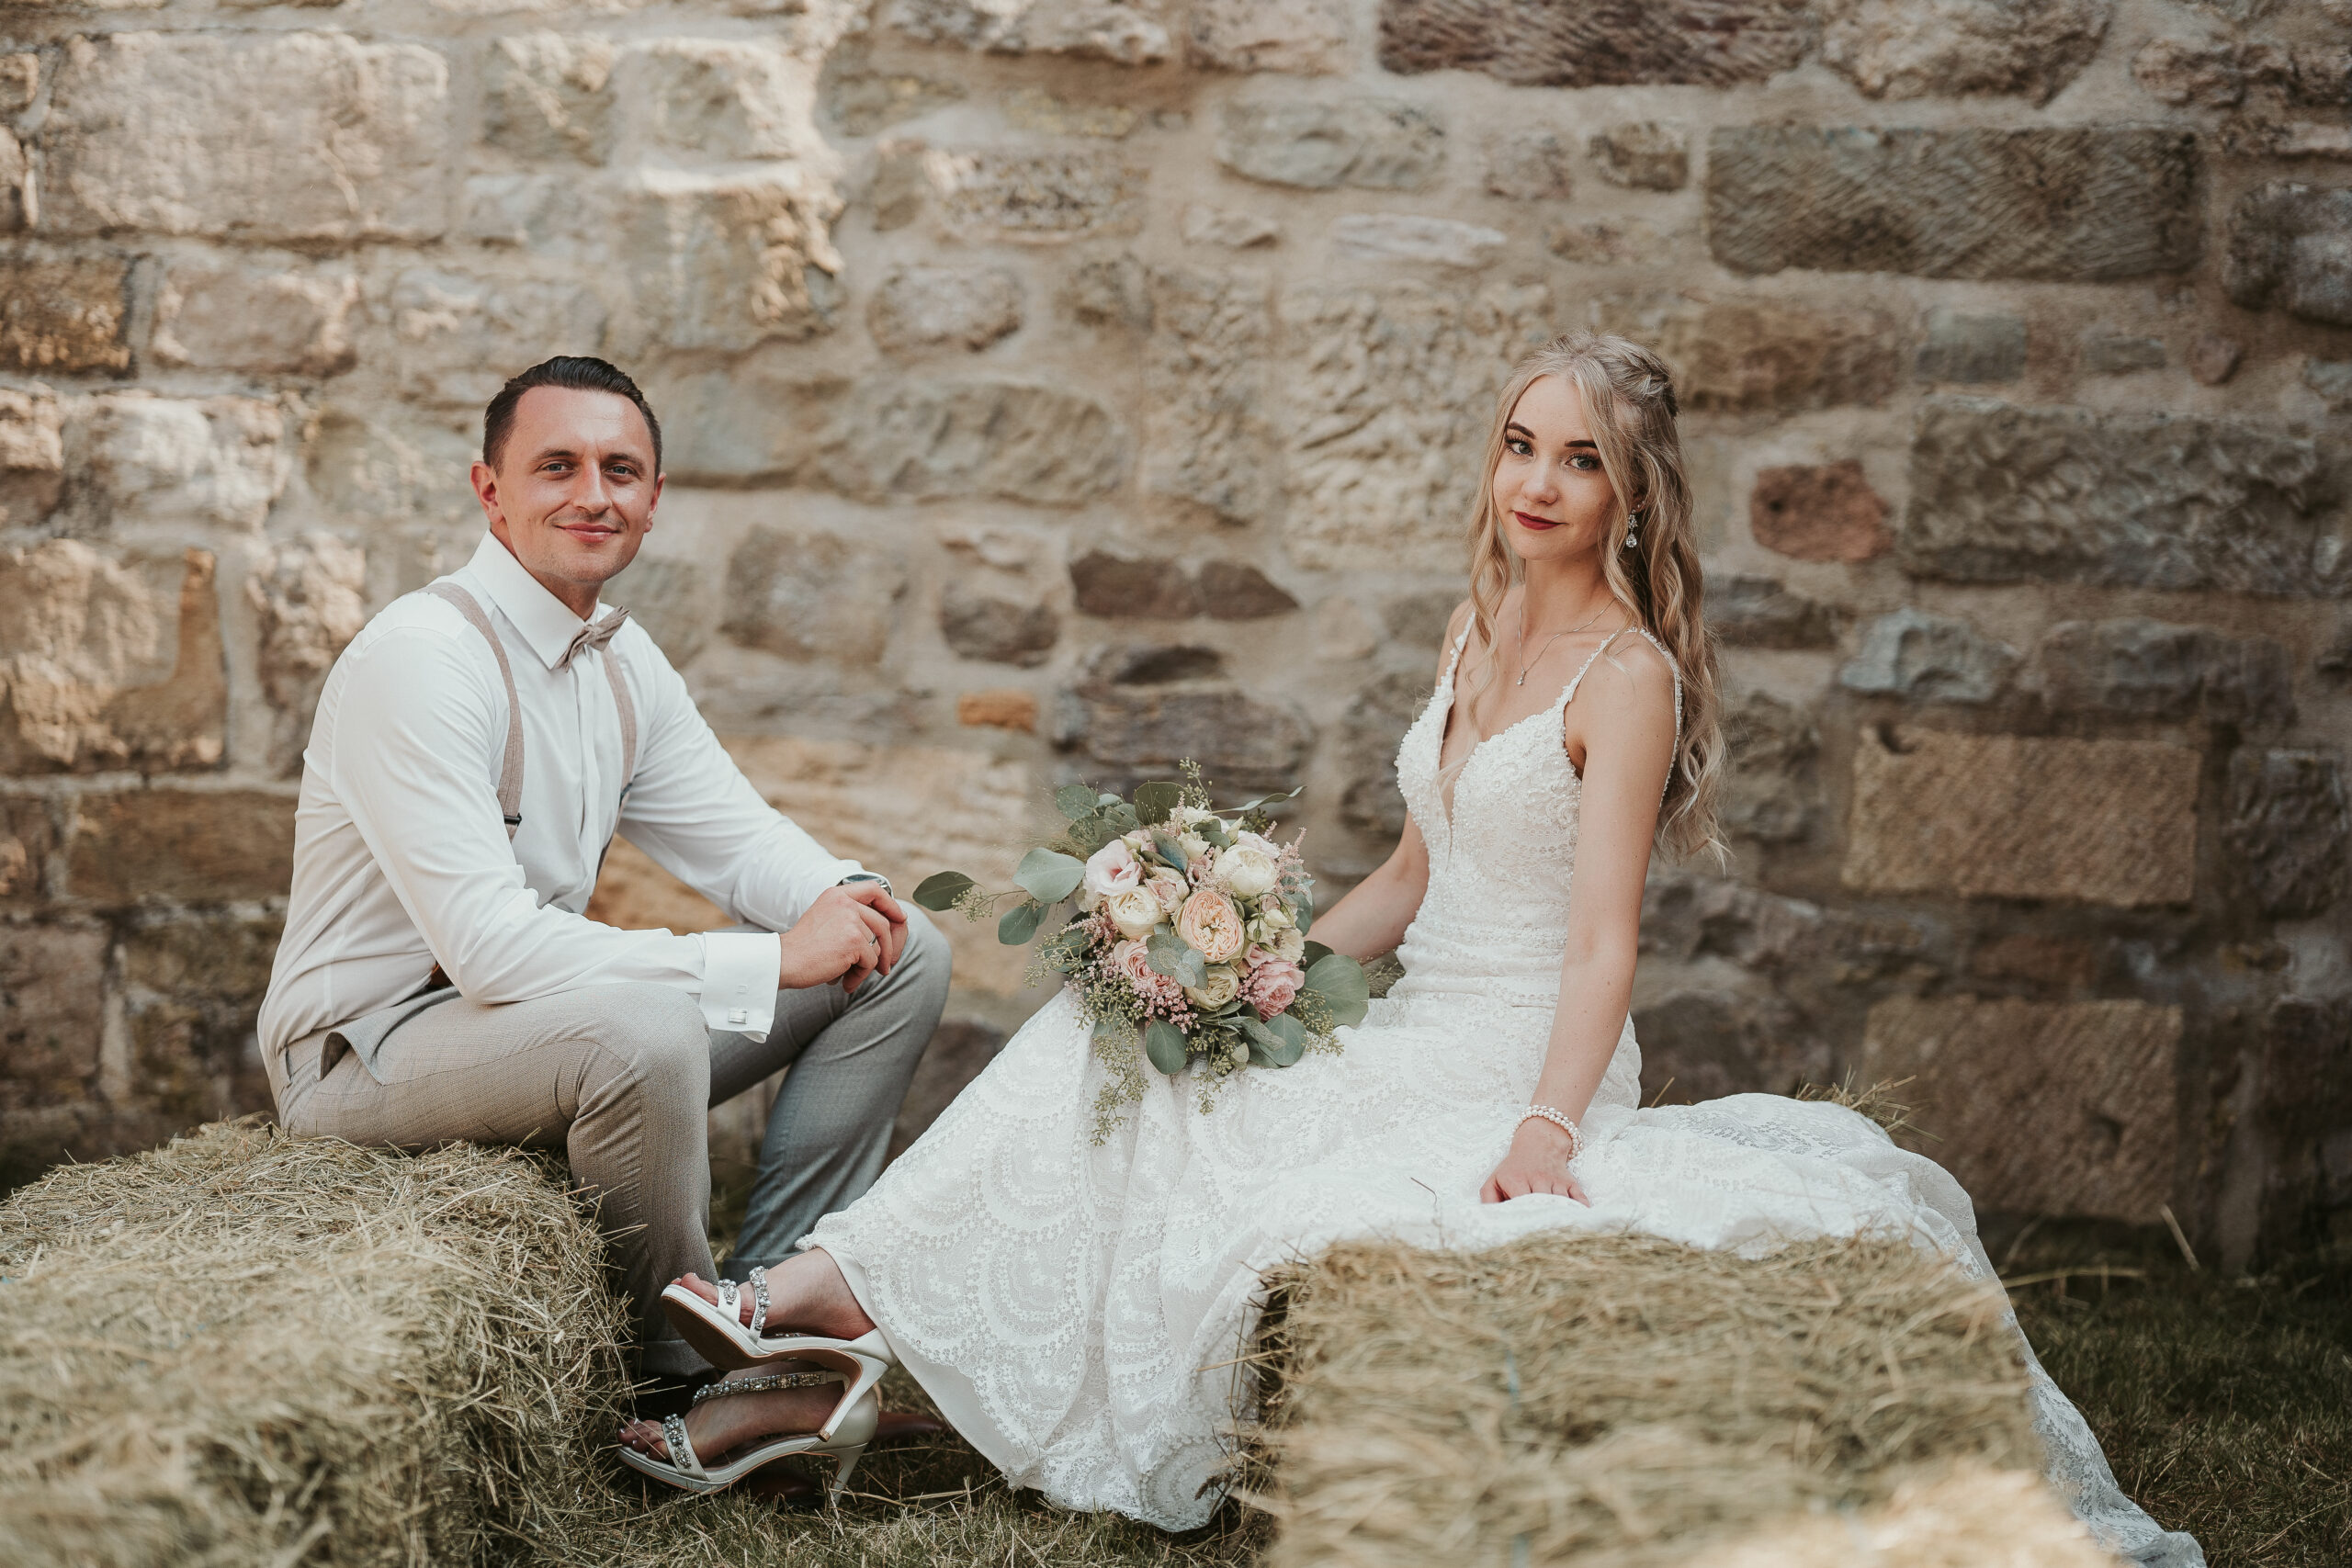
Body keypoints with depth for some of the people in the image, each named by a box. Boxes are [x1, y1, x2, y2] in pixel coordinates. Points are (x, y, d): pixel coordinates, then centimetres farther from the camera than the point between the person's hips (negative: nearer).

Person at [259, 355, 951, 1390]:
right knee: (644, 1028, -39)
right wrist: (772, 959, -29)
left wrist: (845, 897, -12)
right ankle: (680, 1369, -15)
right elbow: (489, 945, -30)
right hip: (367, 1051, -9)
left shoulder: (625, 662, 6)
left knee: (903, 955, 3)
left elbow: (736, 837, 14)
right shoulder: (420, 657, -23)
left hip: (545, 1006, 9)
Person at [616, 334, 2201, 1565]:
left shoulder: (1627, 674, -13)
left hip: (1529, 1063, -5)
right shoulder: (1482, 635, 12)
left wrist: (1543, 1125, -33)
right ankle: (836, 1290, -14)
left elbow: (1602, 941, -21)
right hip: (1425, 1037, 6)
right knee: (1125, 1040, -9)